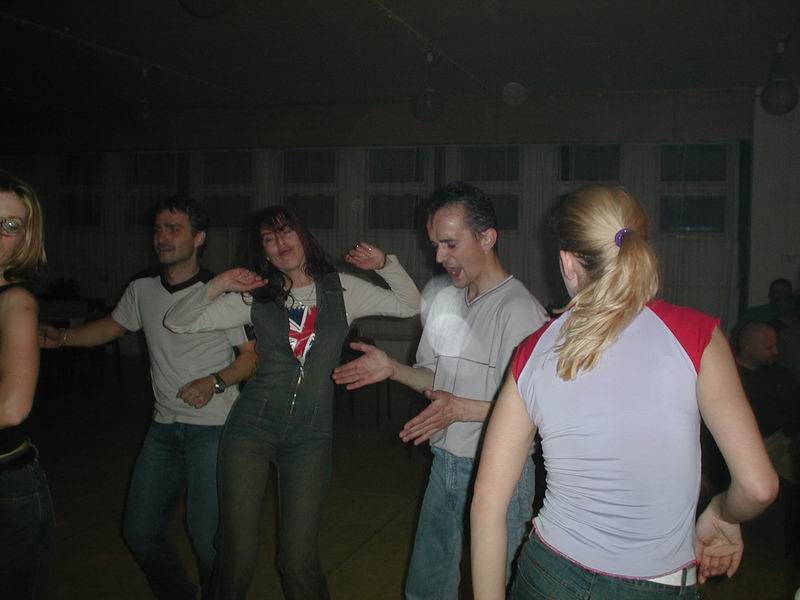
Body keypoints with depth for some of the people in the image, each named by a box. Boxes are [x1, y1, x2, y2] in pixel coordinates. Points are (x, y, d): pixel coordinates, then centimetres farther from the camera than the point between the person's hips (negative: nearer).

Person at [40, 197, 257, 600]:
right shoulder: (142, 291, 6)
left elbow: (253, 355, -8)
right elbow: (111, 327, 22)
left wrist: (215, 382, -23)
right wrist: (60, 337, 9)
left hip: (211, 428, -6)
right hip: (164, 427, 6)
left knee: (207, 536, -8)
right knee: (140, 532, 10)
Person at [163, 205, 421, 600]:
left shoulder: (341, 290, 3)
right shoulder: (256, 298, 2)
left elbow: (411, 307, 5)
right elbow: (177, 323, 1)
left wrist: (385, 264, -9)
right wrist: (219, 285, -13)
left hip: (310, 435, 0)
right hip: (252, 427, 1)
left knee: (298, 558, 1)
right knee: (238, 553, 2)